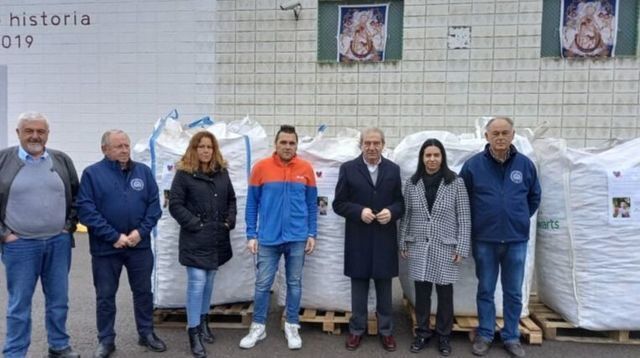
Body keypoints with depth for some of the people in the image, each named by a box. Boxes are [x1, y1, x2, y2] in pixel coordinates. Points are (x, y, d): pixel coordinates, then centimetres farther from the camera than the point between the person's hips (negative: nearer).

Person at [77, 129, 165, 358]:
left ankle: (146, 334, 29)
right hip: (105, 247, -2)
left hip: (140, 245, 3)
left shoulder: (144, 171, 4)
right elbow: (85, 210, -12)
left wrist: (141, 231, -11)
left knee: (143, 291, 13)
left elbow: (154, 205, 2)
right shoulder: (92, 173, -5)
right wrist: (114, 236, -17)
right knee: (105, 296, 10)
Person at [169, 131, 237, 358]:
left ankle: (203, 322, 32)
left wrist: (230, 221, 3)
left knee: (209, 282, 16)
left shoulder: (222, 172, 10)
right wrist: (194, 224, -15)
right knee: (197, 283, -7)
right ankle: (194, 333, 3)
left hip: (217, 239, 6)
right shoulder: (184, 174, -6)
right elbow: (175, 205, -9)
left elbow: (231, 199, 16)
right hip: (195, 240, -5)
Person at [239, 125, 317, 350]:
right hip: (268, 238, -1)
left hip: (297, 238, 1)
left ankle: (292, 327, 25)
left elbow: (312, 205, 6)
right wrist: (251, 235, -2)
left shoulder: (306, 169, 0)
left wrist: (312, 234, 2)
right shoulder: (261, 168, -3)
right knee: (263, 284, 6)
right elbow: (252, 204, 1)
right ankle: (258, 327, 23)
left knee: (294, 283, 11)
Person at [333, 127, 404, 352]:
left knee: (384, 287, 11)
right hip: (358, 239, -1)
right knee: (359, 287, 10)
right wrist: (359, 211, -17)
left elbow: (400, 202, 7)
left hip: (385, 239, 1)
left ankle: (386, 330, 25)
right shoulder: (348, 169, 0)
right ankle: (357, 330, 24)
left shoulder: (393, 169, 6)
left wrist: (392, 212, -14)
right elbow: (338, 204, -2)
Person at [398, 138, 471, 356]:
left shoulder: (456, 183, -4)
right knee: (421, 293, 9)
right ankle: (422, 334, 26)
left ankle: (444, 336, 25)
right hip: (419, 247, 2)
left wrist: (462, 248, -7)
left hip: (446, 248, -2)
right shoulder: (412, 183, 2)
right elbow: (405, 216, 8)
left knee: (445, 294, 8)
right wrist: (403, 243, 7)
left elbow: (464, 218, -3)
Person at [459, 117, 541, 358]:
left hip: (516, 240, 1)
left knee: (514, 293, 11)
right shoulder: (473, 165, -6)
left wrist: (520, 219, 12)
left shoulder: (525, 164, 0)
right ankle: (484, 335, 25)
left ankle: (511, 337, 27)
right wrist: (477, 222, 6)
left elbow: (534, 197, 14)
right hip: (484, 240, -1)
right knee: (485, 291, 11)